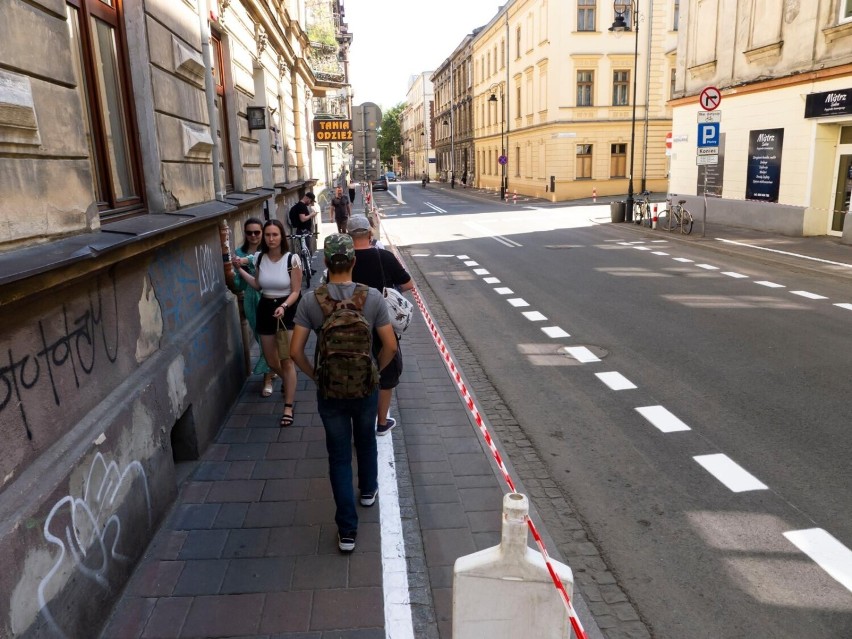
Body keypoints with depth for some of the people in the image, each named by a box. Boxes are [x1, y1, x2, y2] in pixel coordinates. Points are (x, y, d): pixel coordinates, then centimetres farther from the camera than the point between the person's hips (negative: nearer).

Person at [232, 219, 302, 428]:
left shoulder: (292, 259, -15)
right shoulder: (259, 257, -1)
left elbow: (295, 291, -12)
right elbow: (258, 285, 9)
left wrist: (284, 307, -29)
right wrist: (240, 269, 1)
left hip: (287, 310, -5)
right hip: (265, 309, 5)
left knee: (286, 360, -7)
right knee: (271, 361, 15)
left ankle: (288, 408, 2)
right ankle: (287, 381, 48)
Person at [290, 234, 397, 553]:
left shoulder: (311, 300, -13)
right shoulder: (372, 297, -13)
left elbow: (295, 351, -13)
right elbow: (390, 346, -12)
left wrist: (314, 375, 3)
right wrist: (375, 370, 6)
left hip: (330, 391, -1)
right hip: (366, 387, 1)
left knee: (339, 457, 10)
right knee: (366, 440, 27)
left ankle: (347, 531, 15)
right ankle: (368, 490, 52)